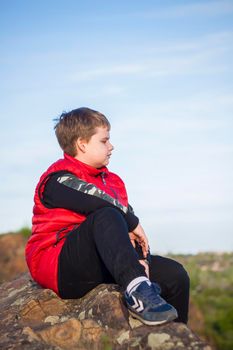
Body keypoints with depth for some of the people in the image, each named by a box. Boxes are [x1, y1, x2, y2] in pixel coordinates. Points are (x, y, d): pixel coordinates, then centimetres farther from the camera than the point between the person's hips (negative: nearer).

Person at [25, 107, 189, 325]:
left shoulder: (113, 181, 18)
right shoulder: (58, 179, -7)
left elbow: (131, 223, 9)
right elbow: (99, 203, -24)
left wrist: (141, 259, -9)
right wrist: (133, 223, -11)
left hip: (102, 268, 8)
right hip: (60, 267, -8)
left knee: (175, 274, -6)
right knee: (107, 217, -34)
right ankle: (137, 291, -48)